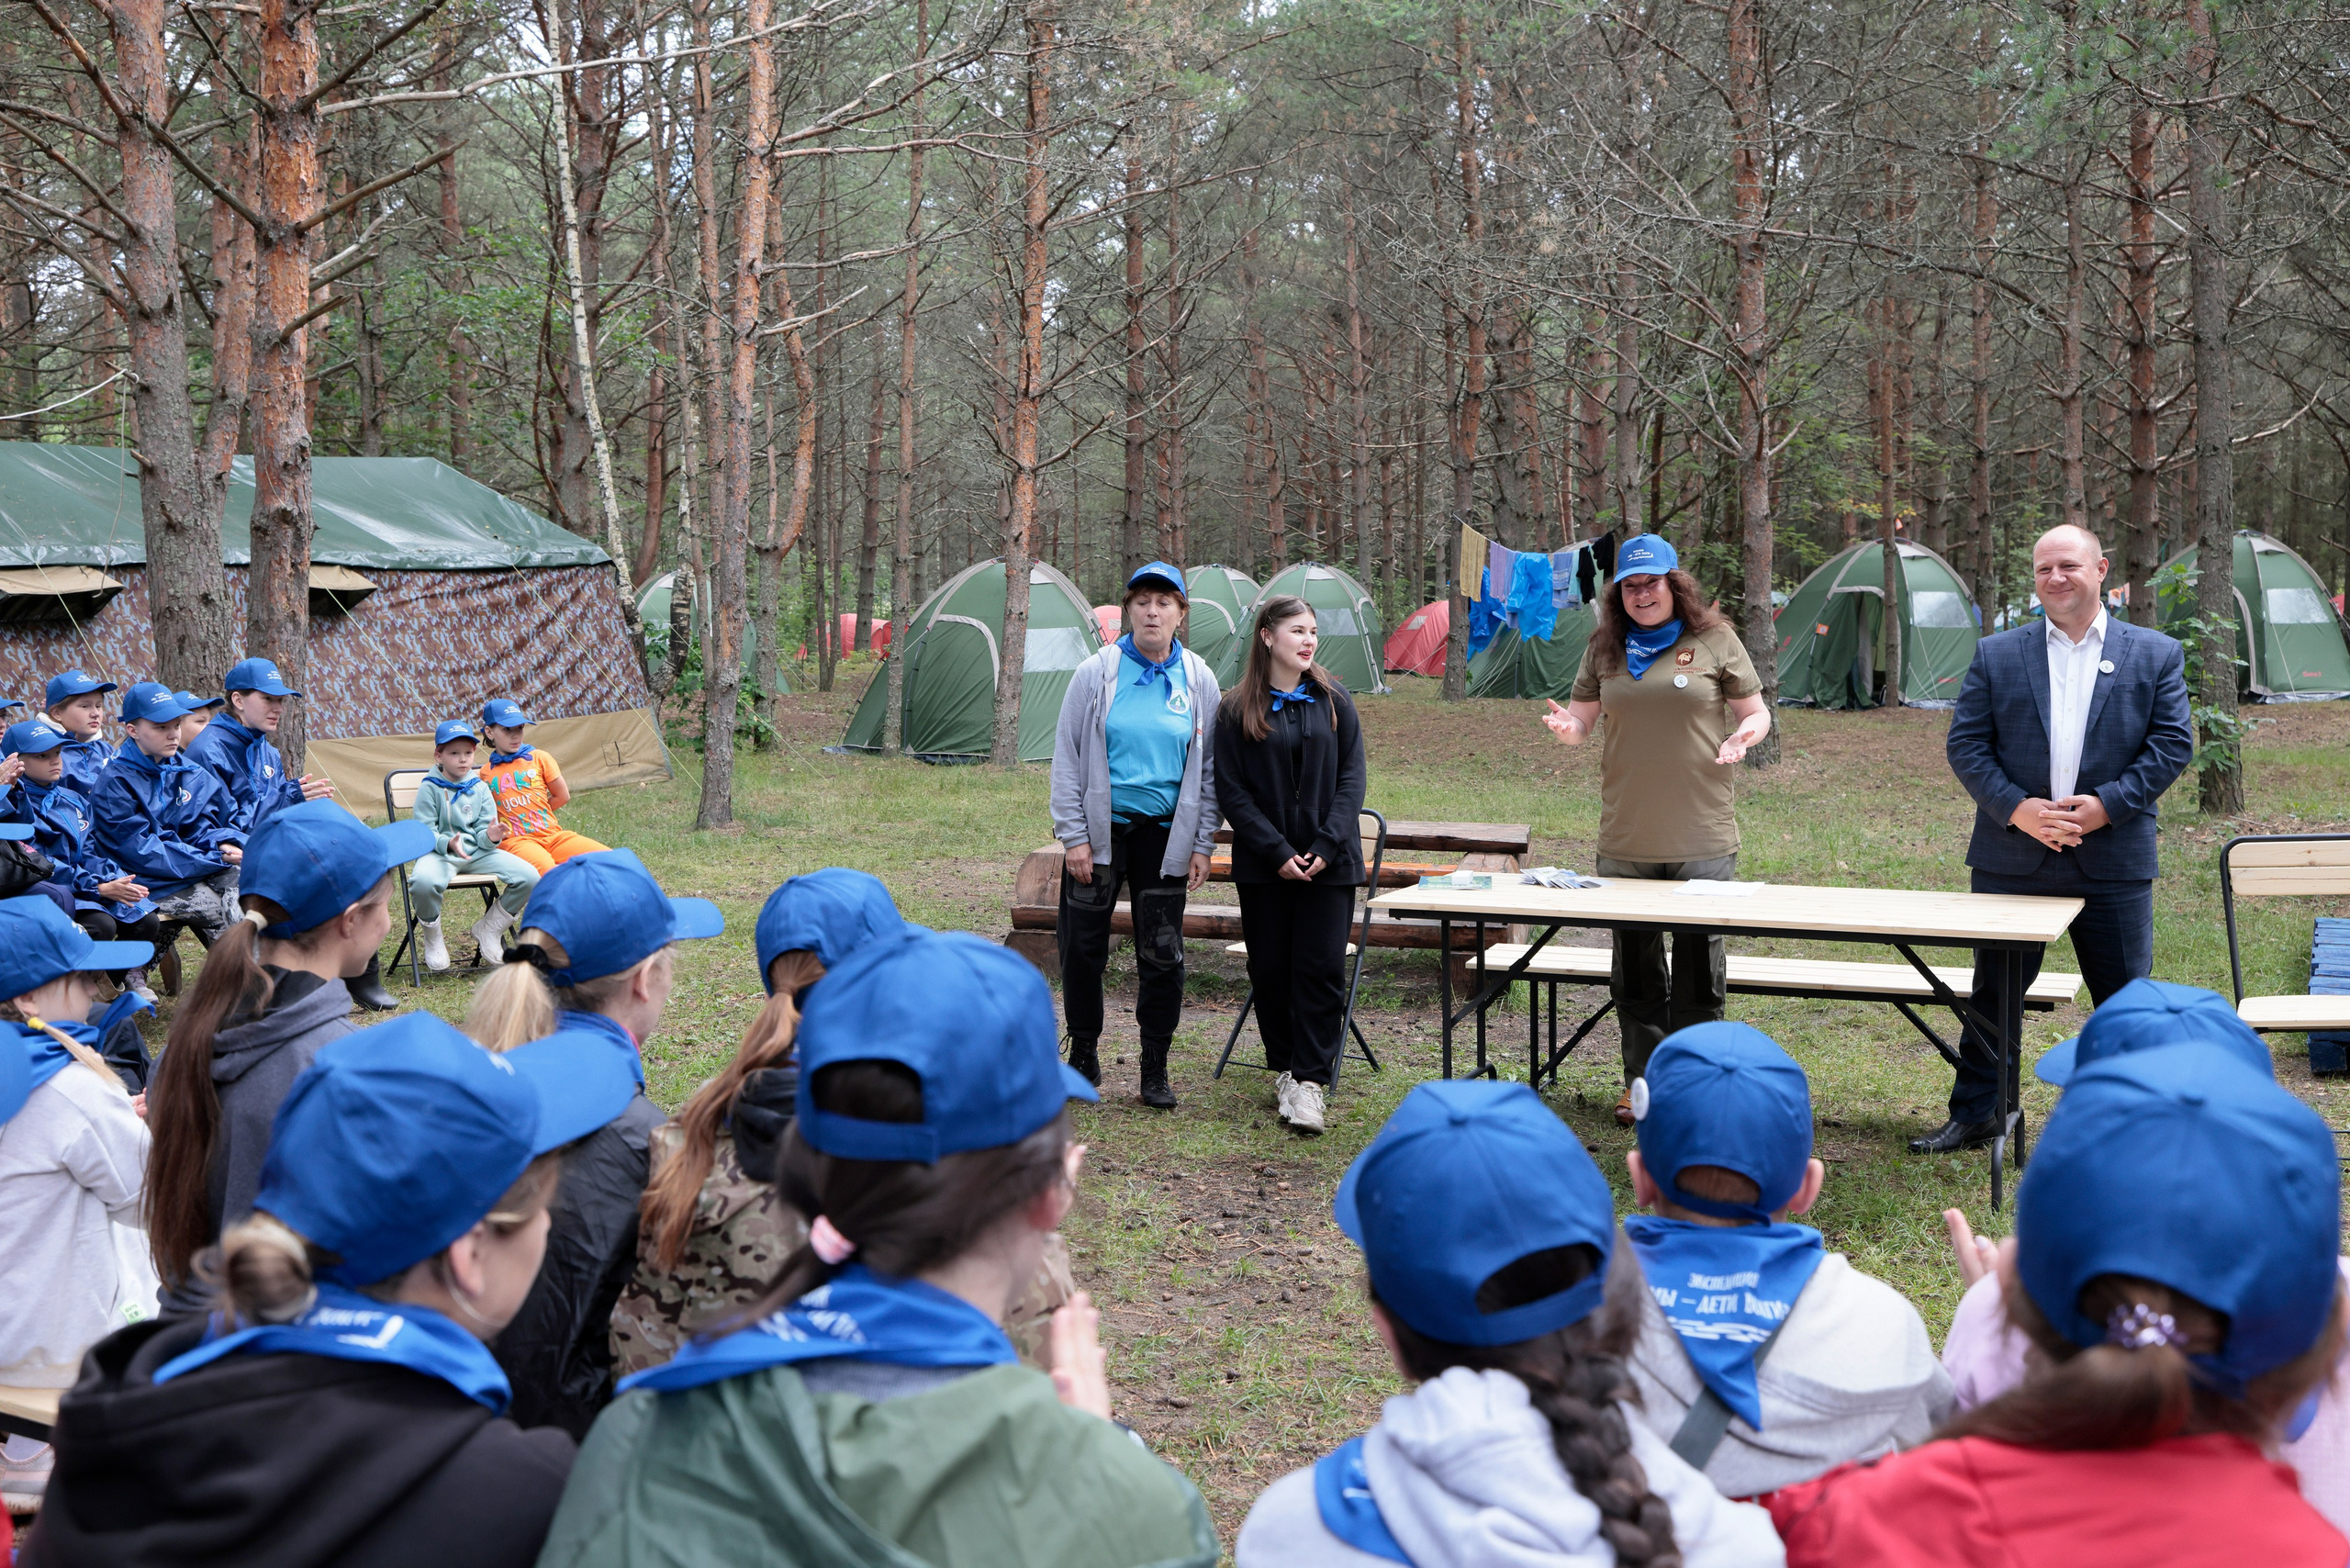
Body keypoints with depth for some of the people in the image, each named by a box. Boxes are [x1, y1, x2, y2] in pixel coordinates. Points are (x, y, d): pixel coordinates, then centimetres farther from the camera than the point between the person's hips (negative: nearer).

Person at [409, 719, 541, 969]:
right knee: (423, 881, -41)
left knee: (529, 877, -16)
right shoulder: (430, 788, -2)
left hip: (478, 852, 4)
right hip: (440, 853, -4)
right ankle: (433, 940, -9)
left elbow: (483, 834, 7)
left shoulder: (480, 789, 10)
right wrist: (448, 843, -27)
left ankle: (488, 929, 8)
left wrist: (490, 836, -18)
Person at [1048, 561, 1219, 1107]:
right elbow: (1066, 758, 0)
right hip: (1100, 830, -1)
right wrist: (1073, 836, -6)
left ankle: (1155, 1069, 14)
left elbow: (1210, 769, 8)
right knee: (1083, 947, 5)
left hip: (1165, 835, 1)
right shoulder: (1096, 673, -2)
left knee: (1163, 954, 2)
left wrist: (1202, 845, 3)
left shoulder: (1199, 681, 3)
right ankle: (1084, 1055, 22)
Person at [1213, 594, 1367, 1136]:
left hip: (1329, 862, 0)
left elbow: (1351, 778, 3)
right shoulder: (1236, 709, 1)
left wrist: (1327, 846, -9)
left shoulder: (1333, 701, 6)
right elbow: (1231, 791, -2)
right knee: (1271, 969, 5)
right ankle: (1284, 1068, 21)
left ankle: (1310, 1081, -4)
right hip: (1263, 863, 0)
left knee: (1320, 968, -6)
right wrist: (1277, 852, -11)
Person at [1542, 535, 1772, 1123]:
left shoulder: (1715, 640, 1)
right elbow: (1582, 718, 13)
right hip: (1625, 840, 3)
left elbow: (1756, 711, 6)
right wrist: (1566, 727, -10)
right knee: (1634, 967, 8)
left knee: (1698, 964, 2)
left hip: (1703, 837, -3)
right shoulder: (1605, 647, 8)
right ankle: (1642, 1081, 19)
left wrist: (1747, 733, -16)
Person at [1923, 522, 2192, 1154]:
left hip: (2113, 859, -1)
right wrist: (2014, 808, -13)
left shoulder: (2155, 654, 5)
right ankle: (1977, 1114, 22)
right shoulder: (1995, 655, 5)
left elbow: (2173, 744, 0)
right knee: (1993, 997, 10)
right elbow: (1965, 744, 2)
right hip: (2010, 859, 1)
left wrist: (2108, 805, -13)